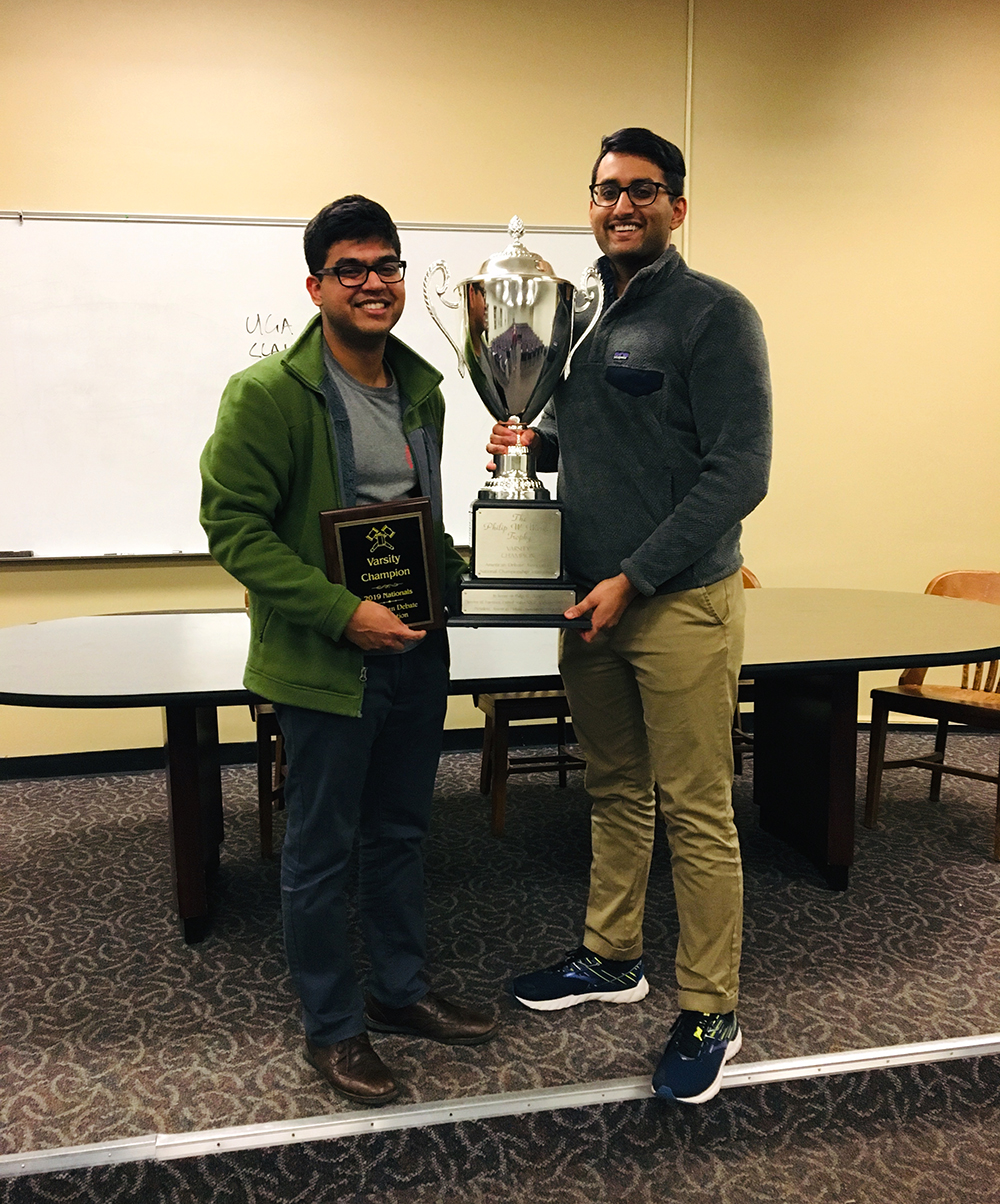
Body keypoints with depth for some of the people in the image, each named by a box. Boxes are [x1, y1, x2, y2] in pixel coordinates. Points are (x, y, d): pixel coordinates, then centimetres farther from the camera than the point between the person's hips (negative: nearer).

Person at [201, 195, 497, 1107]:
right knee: (322, 850, 7)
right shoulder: (267, 394, -13)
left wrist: (453, 570, 5)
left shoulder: (422, 389, 9)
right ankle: (331, 1026, 26)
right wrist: (342, 613, -22)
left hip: (415, 653, 7)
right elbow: (232, 525, -16)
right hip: (324, 659, -6)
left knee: (402, 833, 19)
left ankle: (400, 989, 38)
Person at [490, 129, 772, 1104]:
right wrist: (531, 440, 1)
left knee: (696, 814, 1)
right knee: (614, 793, 18)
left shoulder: (714, 314, -8)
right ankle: (611, 959, 35)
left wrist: (635, 579, -17)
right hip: (590, 598, 7)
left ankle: (709, 1015, 16)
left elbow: (739, 470, -14)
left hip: (680, 603, -6)